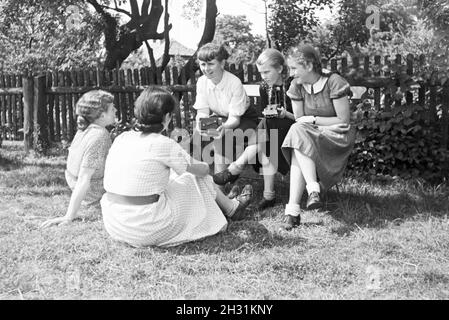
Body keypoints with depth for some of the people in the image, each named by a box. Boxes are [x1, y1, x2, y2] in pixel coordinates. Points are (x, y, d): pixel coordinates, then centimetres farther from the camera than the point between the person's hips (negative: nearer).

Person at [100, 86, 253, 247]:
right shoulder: (164, 144, -15)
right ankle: (232, 208, 37)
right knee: (198, 179, 11)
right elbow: (203, 170, -1)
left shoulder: (122, 138, 3)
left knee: (171, 174, 25)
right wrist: (205, 166, 23)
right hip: (148, 231, -7)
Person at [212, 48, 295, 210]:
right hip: (271, 127, 4)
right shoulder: (264, 87, 7)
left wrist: (285, 114, -24)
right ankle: (268, 195, -26)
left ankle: (235, 169, -27)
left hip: (289, 127, -4)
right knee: (265, 149, -28)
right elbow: (265, 114, 11)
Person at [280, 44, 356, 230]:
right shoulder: (296, 87, 2)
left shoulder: (333, 82, -14)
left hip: (338, 138, -5)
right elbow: (299, 119, 2)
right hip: (311, 138, 5)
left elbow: (344, 121, -13)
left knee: (299, 134, -30)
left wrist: (313, 120, -10)